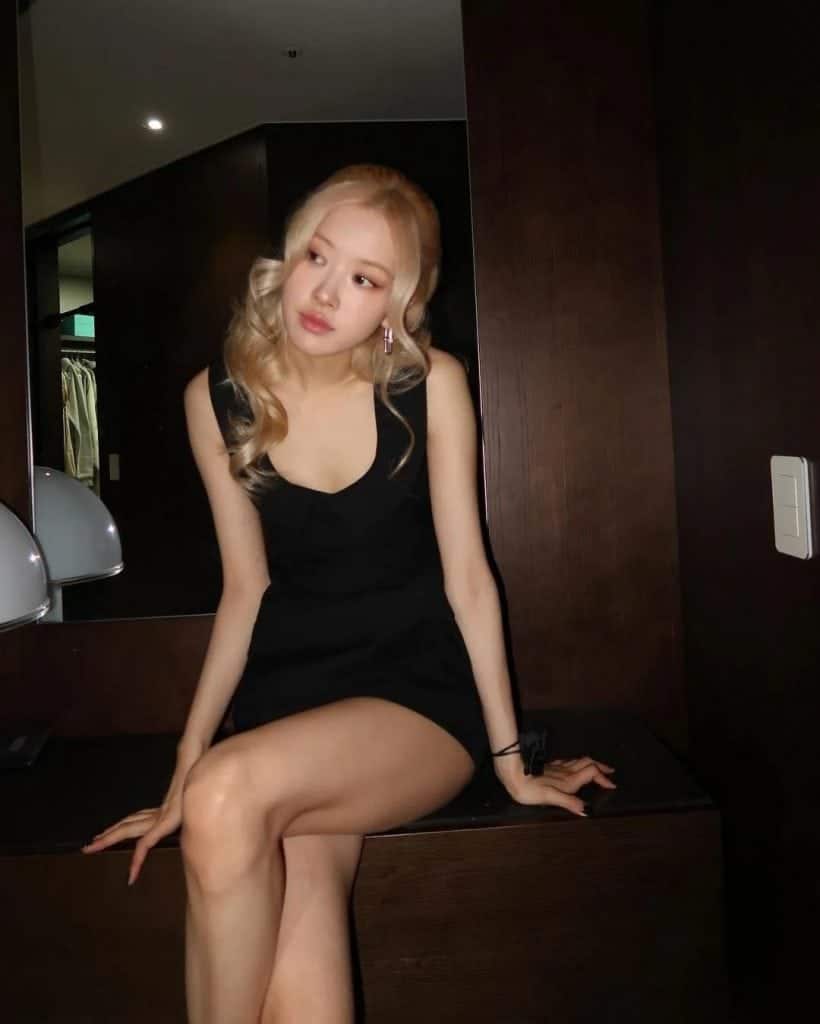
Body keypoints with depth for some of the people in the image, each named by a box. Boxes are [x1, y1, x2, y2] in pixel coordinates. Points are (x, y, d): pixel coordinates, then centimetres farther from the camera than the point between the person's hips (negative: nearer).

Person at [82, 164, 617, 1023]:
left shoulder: (430, 385, -8)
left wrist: (511, 760, -1)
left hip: (418, 687, -1)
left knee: (231, 793, -30)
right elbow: (245, 588, 4)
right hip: (287, 687, 2)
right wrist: (183, 768, 1)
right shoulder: (217, 398, -1)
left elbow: (465, 572, -4)